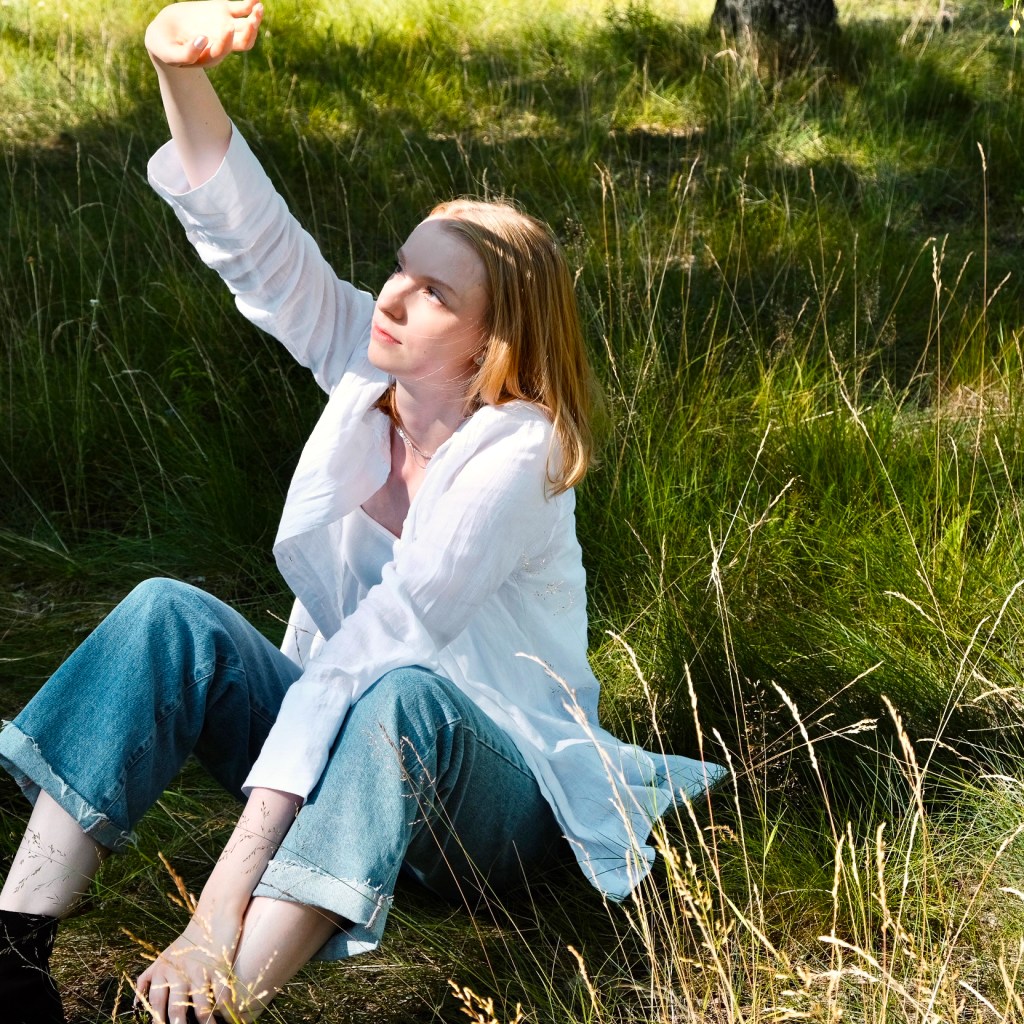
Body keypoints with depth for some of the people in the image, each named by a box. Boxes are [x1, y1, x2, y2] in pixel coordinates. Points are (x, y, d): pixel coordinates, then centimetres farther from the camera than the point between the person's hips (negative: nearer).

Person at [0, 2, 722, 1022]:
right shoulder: (370, 372, -2)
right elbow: (251, 235, -8)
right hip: (339, 743, 6)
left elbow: (373, 646, -31)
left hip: (488, 795, -6)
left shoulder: (517, 455, -22)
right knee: (167, 612, -19)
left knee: (399, 697, -40)